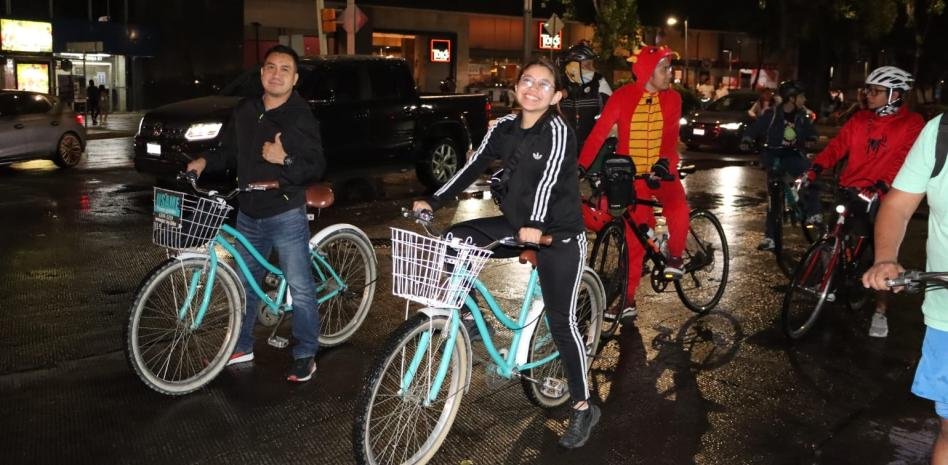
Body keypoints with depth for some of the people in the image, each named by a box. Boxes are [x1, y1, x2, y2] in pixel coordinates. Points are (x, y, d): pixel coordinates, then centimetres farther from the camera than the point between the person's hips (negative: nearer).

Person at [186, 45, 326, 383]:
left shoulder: (301, 117, -10)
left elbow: (317, 167, -13)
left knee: (300, 288, 0)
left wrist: (284, 159, -28)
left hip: (286, 215, -6)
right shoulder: (245, 111, 7)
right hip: (249, 215, 6)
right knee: (244, 283, 17)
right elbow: (230, 152, 15)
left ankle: (305, 355, 13)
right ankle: (242, 347, 33)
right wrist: (206, 161, -2)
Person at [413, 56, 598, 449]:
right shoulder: (504, 127, 2)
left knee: (561, 320, -4)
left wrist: (535, 225, -46)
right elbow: (473, 167, 1)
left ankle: (583, 408, 10)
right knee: (455, 238, -8)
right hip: (516, 226, 6)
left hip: (558, 235, -6)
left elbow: (548, 178, -31)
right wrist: (433, 201, -9)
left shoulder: (558, 130, -16)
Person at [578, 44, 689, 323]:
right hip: (633, 176, -1)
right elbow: (599, 132, -17)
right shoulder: (623, 97, -9)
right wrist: (581, 166, -29)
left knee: (678, 211, -26)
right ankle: (628, 301, 10)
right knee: (634, 238, 0)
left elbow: (670, 137, -13)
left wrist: (664, 162, -33)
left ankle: (674, 256, 5)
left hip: (662, 172, 1)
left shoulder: (672, 98, -3)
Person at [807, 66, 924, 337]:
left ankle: (880, 312, 14)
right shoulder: (859, 119, 9)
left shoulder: (911, 124, -4)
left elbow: (905, 160, -17)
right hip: (849, 192, 4)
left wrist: (882, 185, -32)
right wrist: (815, 168, -15)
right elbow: (837, 146, 1)